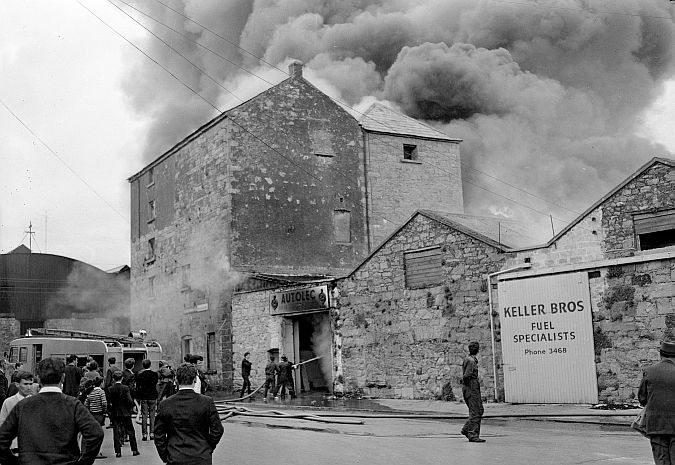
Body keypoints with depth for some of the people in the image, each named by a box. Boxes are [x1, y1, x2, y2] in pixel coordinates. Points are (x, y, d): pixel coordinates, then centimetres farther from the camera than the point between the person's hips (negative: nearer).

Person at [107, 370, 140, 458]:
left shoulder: (110, 389, -4)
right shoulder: (125, 388, -9)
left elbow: (108, 403, -3)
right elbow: (129, 400, -13)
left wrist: (109, 413, 6)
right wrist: (131, 408, 3)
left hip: (114, 413, 1)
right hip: (125, 412, -1)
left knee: (116, 433, 6)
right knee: (131, 432, 10)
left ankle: (118, 452, 3)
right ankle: (134, 450, 13)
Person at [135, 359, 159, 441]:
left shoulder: (139, 374, -4)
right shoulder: (154, 373, -5)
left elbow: (137, 386, -2)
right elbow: (155, 384, -2)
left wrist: (138, 396, 4)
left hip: (143, 397, 0)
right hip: (152, 396, 0)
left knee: (144, 415, 5)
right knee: (152, 415, 7)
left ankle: (144, 434, 3)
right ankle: (152, 433, 5)